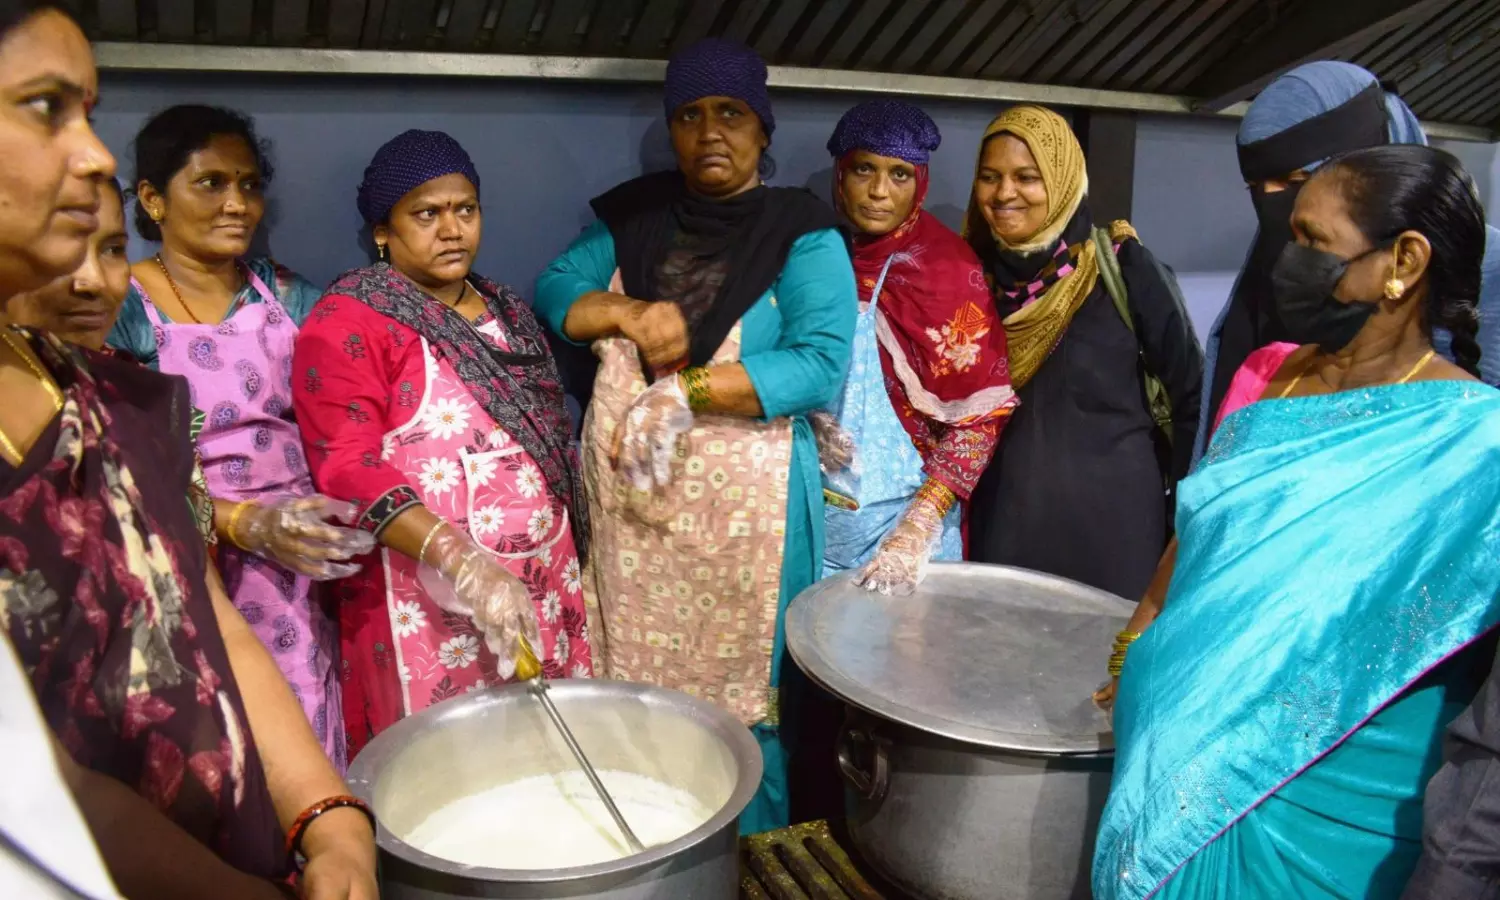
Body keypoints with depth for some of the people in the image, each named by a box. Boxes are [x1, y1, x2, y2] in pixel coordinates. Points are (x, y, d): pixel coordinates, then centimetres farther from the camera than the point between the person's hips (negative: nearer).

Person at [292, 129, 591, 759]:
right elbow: (348, 468, -16)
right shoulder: (349, 322, -6)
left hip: (542, 582, 6)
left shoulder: (505, 311, 15)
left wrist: (568, 558, 15)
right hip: (427, 595, -6)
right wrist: (462, 561, -28)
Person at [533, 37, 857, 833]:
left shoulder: (802, 233, -3)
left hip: (741, 502, -4)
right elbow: (552, 293, 5)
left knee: (740, 697, 4)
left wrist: (688, 391, -21)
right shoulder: (633, 216, 11)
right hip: (626, 500, 4)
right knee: (633, 690, 12)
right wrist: (626, 312, -14)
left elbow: (821, 362, -15)